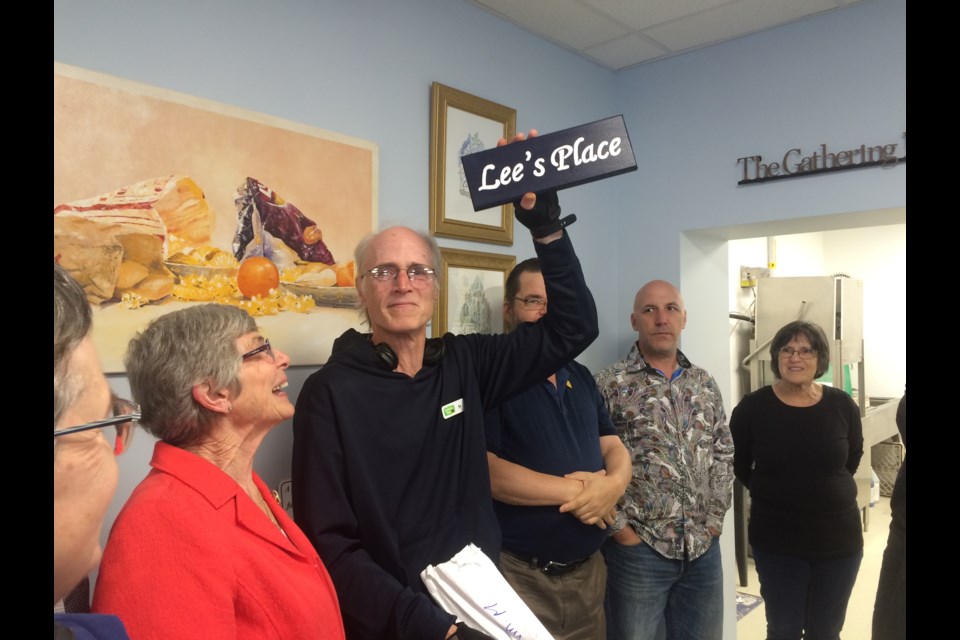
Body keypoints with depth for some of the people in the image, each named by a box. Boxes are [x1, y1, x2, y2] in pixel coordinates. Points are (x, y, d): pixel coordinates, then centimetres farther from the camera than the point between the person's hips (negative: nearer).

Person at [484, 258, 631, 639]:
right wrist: (574, 491, -17)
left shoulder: (581, 378, 11)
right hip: (517, 575, -7)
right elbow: (484, 470, -22)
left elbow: (614, 447, 10)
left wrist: (613, 483, -13)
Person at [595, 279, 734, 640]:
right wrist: (618, 527, -12)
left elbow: (724, 454, 14)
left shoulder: (706, 385, 9)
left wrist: (714, 519, 7)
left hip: (703, 547, 5)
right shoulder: (609, 385, -9)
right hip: (637, 548, -5)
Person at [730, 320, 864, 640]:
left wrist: (827, 491, 7)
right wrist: (770, 493, 1)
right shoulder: (752, 407, -11)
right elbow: (737, 465, 2)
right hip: (775, 539, -2)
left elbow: (852, 458, 12)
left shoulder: (842, 405, -5)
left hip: (838, 536, 2)